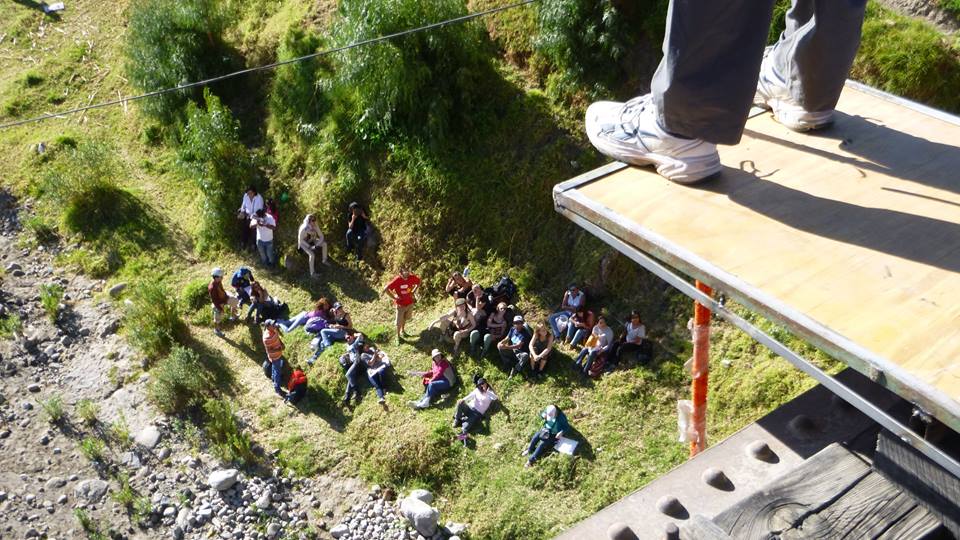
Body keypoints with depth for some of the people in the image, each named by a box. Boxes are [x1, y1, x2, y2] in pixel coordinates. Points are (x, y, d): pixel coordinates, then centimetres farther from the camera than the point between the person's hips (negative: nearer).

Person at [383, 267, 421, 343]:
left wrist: (413, 292, -2)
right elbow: (386, 289, -24)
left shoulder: (412, 278, -16)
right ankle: (398, 337, 26)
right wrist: (394, 297, -20)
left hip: (410, 303, 4)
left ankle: (403, 331, 50)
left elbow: (419, 282, 6)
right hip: (400, 304, -4)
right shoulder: (397, 280, -26)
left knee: (405, 318, 26)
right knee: (399, 322, 7)